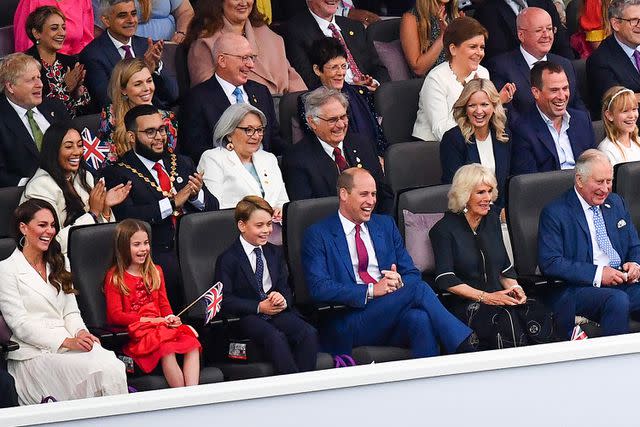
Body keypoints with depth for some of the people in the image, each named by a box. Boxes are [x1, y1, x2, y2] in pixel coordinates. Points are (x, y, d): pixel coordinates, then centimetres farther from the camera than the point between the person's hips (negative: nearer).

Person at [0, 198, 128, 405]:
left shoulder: (56, 266, 23)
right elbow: (20, 325, -8)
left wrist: (81, 333, -5)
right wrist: (67, 342, -17)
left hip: (67, 344, 6)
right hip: (34, 355, -6)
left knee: (113, 365, -28)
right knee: (101, 370, -30)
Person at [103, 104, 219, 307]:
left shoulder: (182, 164, 22)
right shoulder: (117, 173, 4)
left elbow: (213, 207, 19)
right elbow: (126, 216, -12)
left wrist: (197, 194, -4)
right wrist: (173, 203, -13)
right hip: (157, 252, -5)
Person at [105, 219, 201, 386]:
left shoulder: (155, 271, 22)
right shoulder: (114, 277, 3)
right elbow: (116, 315, -4)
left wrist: (170, 318, -4)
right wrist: (149, 320, -12)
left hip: (160, 326, 6)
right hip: (135, 333, -6)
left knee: (192, 343, -25)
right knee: (166, 349, -35)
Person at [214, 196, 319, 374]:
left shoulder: (275, 253, 18)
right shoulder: (228, 259, -1)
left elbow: (285, 287, 17)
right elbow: (225, 300, -6)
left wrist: (283, 299, -9)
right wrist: (259, 307, -15)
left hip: (277, 312, 5)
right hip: (247, 317, -5)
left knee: (309, 333, -25)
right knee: (276, 337, -36)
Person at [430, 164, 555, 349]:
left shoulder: (492, 220, 19)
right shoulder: (444, 229, 0)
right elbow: (445, 280, -9)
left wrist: (514, 288, -1)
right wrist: (485, 297, -17)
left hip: (499, 298, 5)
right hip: (463, 305, -5)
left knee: (536, 312, -27)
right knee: (505, 319, -36)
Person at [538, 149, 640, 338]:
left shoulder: (616, 204, 19)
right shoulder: (555, 213, -2)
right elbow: (550, 263, -11)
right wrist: (597, 274, -18)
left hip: (622, 282, 6)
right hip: (575, 289, -6)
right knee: (617, 300, -35)